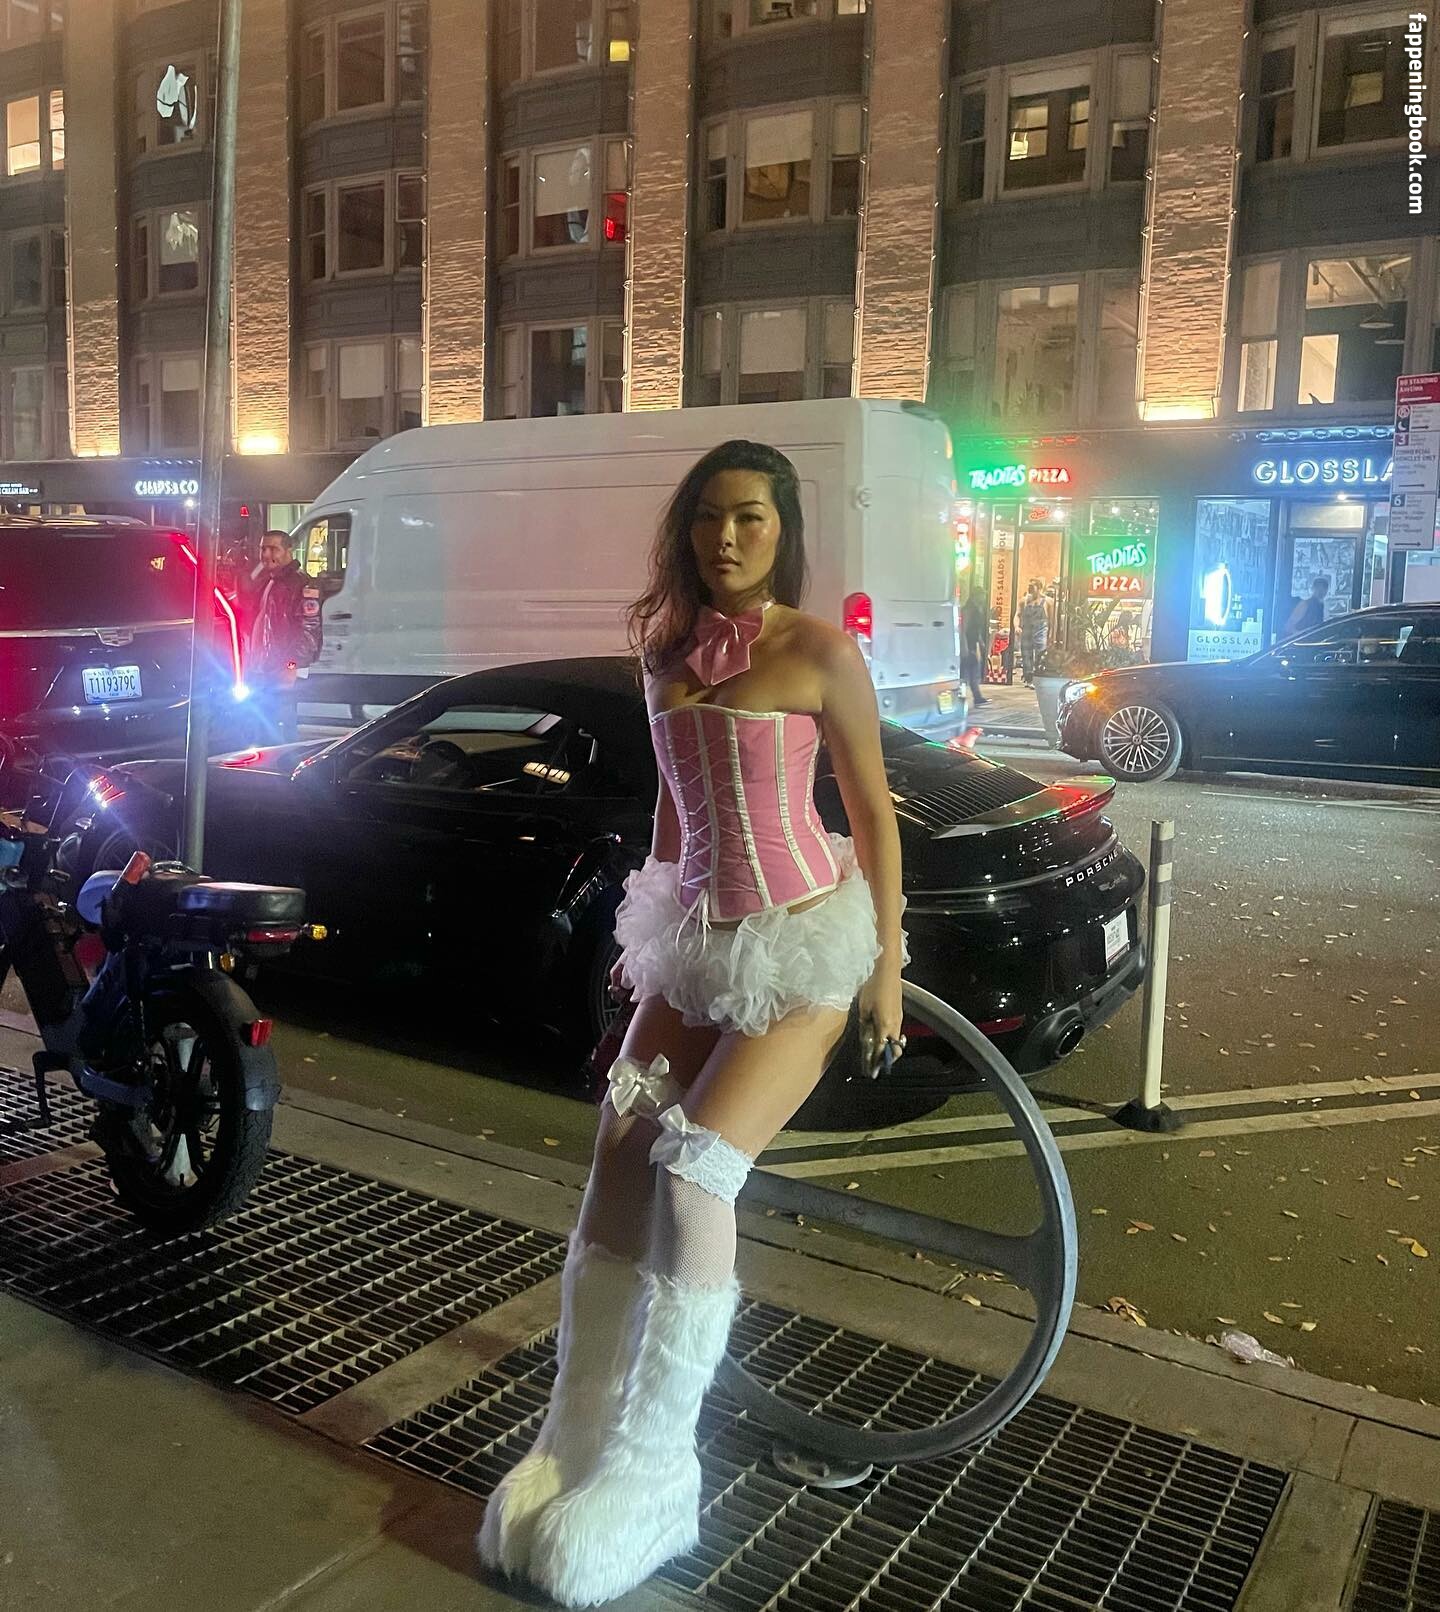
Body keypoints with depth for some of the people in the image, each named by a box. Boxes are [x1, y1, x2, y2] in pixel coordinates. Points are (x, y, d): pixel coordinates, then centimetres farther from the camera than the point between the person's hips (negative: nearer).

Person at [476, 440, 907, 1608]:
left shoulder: (818, 651, -10)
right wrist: (654, 920, 21)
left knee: (694, 1169, -17)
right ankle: (572, 1449, 7)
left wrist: (886, 962, -6)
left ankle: (651, 1477, -4)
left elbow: (873, 810, -6)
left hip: (803, 943, -6)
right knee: (619, 1169, -4)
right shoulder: (669, 645, 8)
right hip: (696, 937, 6)